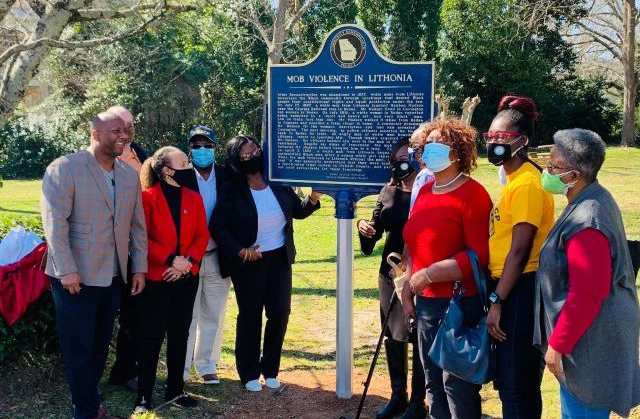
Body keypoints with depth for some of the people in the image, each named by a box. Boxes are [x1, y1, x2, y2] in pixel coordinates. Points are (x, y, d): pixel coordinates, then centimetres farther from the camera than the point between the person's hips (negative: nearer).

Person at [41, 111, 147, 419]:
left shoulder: (130, 175, 9)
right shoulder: (65, 168, -9)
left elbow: (137, 225, 12)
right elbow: (55, 221, -15)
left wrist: (139, 268, 8)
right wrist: (67, 270, -21)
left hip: (113, 276, 6)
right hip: (77, 276, -6)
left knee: (100, 345, 15)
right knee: (79, 348, 5)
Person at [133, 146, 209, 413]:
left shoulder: (193, 198, 7)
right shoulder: (147, 197, -8)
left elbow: (202, 235, 4)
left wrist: (188, 261, -11)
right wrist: (171, 260, -18)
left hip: (187, 278, 5)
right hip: (155, 278, -5)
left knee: (179, 335, 11)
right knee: (151, 337, 0)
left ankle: (175, 390, 23)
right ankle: (144, 395, 11)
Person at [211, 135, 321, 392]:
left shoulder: (279, 183, -1)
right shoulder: (233, 191, -11)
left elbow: (298, 211, 8)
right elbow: (217, 227, -10)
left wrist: (313, 199, -12)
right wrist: (240, 251, -19)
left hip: (279, 258, 3)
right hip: (248, 262, -3)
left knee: (280, 313, 2)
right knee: (250, 316, 5)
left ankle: (270, 370, 19)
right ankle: (249, 374, 19)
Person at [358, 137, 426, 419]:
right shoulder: (388, 192, 8)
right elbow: (377, 226, 17)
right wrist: (364, 226, -6)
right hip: (390, 272, 6)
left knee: (419, 338, 2)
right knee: (392, 335, 12)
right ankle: (398, 395, 26)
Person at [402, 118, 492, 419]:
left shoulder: (472, 194, -13)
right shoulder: (425, 191, 11)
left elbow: (479, 255, -20)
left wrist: (428, 275, -19)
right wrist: (408, 292, 12)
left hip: (460, 305, -8)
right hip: (425, 304, 8)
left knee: (458, 388, 2)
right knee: (433, 384, 18)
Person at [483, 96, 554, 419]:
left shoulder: (527, 183, -16)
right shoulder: (513, 178, 14)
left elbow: (519, 250, -20)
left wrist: (496, 302, -18)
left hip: (521, 290, -10)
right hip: (508, 286, 10)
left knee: (517, 384, 0)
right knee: (508, 380, 19)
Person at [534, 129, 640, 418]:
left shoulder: (586, 222, -25)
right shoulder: (595, 198, 7)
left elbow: (586, 296, -27)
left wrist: (557, 344, -18)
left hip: (589, 338, -10)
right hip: (595, 332, 10)